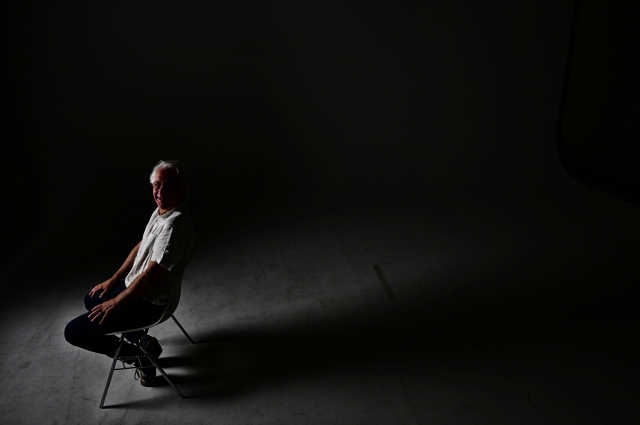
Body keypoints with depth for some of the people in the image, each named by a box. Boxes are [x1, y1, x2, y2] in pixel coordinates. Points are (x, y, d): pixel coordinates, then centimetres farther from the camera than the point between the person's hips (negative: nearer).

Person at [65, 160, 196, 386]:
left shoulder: (174, 225, -32)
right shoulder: (161, 211, 0)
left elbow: (149, 277, -28)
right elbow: (140, 248, 13)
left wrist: (115, 303, -16)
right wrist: (113, 280, 12)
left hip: (147, 302, -10)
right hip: (135, 286, 10)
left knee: (73, 331, -6)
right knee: (91, 300, 30)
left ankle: (141, 354, 6)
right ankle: (141, 339, 25)